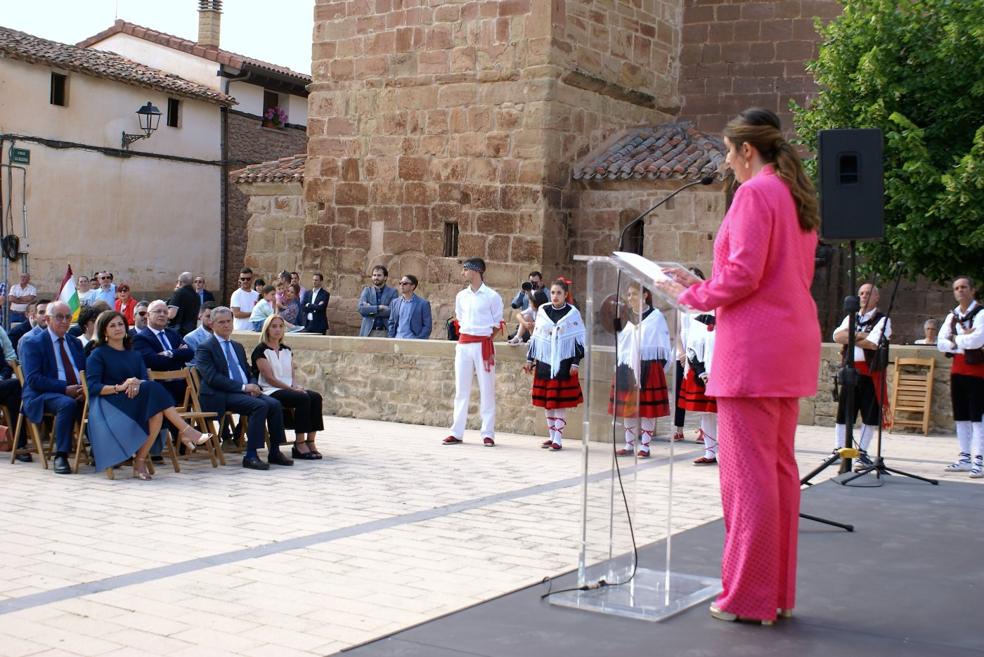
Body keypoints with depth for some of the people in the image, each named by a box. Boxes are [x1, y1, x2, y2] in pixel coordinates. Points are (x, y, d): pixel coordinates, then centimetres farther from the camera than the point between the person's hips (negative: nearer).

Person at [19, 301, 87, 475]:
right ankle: (60, 457, -28)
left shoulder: (74, 342, 20)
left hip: (78, 393, 5)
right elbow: (33, 380, -11)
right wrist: (65, 388, -20)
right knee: (67, 403, -37)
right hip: (42, 395, -5)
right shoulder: (32, 343, 1)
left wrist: (85, 388, -10)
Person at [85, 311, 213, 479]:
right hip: (109, 405, -5)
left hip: (135, 399, 5)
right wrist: (119, 387, -20)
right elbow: (92, 387, -5)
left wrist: (137, 384, -16)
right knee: (153, 389, -31)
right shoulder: (98, 355, 10)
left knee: (157, 412, -33)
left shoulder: (134, 355, 26)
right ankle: (185, 431, -32)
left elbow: (146, 380, 9)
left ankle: (140, 461, -32)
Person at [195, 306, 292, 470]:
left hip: (246, 391, 7)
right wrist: (243, 387, -19)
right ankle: (251, 456, -26)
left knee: (275, 404, -18)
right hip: (222, 396, -7)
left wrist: (253, 386, -1)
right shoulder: (205, 348, 0)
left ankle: (274, 452, -10)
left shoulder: (238, 347, 24)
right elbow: (212, 378, -13)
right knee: (260, 406, -29)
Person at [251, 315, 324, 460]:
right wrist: (292, 388, -16)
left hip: (289, 389, 7)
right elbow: (269, 378, -11)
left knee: (316, 397, -21)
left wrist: (296, 386, -7)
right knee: (303, 398, -31)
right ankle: (299, 444, -28)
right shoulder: (261, 350, -2)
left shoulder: (286, 350, 20)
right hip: (270, 392, -7)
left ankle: (310, 441, -25)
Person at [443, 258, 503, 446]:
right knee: (461, 389, 6)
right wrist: (465, 335, 8)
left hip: (483, 345, -5)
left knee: (486, 389, -2)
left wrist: (487, 341, -1)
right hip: (463, 344, 5)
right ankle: (457, 433, 10)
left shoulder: (492, 296, -4)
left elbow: (498, 324, 1)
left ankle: (488, 434, 2)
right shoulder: (461, 296, 10)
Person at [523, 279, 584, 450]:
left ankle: (558, 439, 1)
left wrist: (575, 363, -7)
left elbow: (579, 340, -2)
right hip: (544, 362, 4)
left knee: (560, 402, -4)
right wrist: (530, 360, 11)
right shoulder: (542, 311, 7)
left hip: (563, 364, -4)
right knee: (546, 402, 8)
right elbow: (535, 337, 13)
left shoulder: (573, 313, -2)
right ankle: (551, 435, 19)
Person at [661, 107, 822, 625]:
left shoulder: (755, 193, -11)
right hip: (792, 339, 10)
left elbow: (742, 275, -18)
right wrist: (705, 285, 16)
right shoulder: (797, 196, 17)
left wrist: (691, 295, -3)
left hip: (754, 345, -10)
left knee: (747, 472, -5)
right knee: (780, 467, 12)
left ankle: (750, 596, 0)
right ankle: (779, 591, 19)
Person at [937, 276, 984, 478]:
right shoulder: (952, 316, 13)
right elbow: (941, 343, 2)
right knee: (960, 416, 11)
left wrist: (955, 339, -8)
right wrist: (964, 341, -11)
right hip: (957, 369, 7)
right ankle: (965, 458, 19)